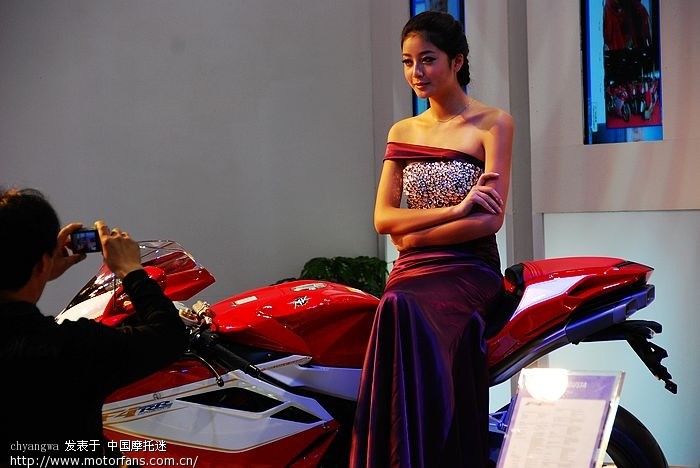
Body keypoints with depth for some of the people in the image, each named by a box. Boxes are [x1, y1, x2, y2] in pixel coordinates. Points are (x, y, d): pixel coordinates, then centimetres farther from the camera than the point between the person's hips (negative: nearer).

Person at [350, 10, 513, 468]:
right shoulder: (403, 131, 17)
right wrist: (455, 209, -9)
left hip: (469, 270, -4)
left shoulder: (493, 123, 3)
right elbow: (383, 217, 5)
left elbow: (490, 220, -7)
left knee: (404, 313, -36)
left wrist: (413, 236, -5)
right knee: (401, 314, -33)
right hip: (411, 272, 4)